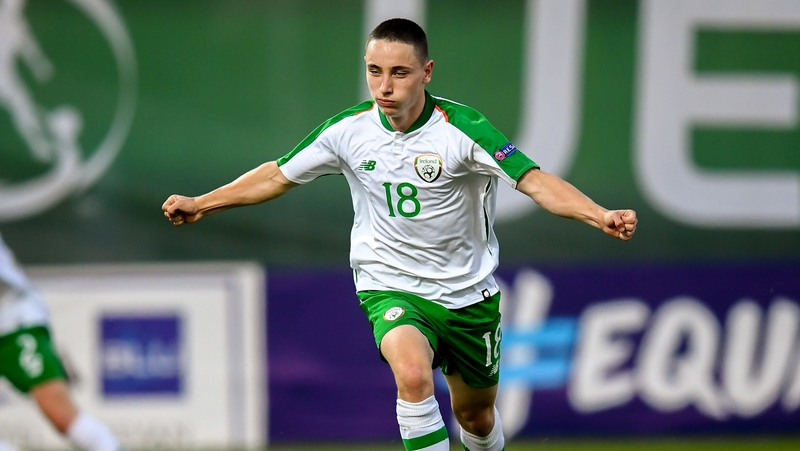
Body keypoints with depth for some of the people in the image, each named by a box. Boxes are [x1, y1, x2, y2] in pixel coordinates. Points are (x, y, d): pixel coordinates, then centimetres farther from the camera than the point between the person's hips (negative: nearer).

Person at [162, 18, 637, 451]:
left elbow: (535, 180, -27)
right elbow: (278, 176, 7)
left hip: (469, 293, 0)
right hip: (390, 288, 0)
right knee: (413, 374, -31)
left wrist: (600, 215, -43)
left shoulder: (462, 128, -19)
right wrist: (200, 204, 10)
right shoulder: (348, 129, -9)